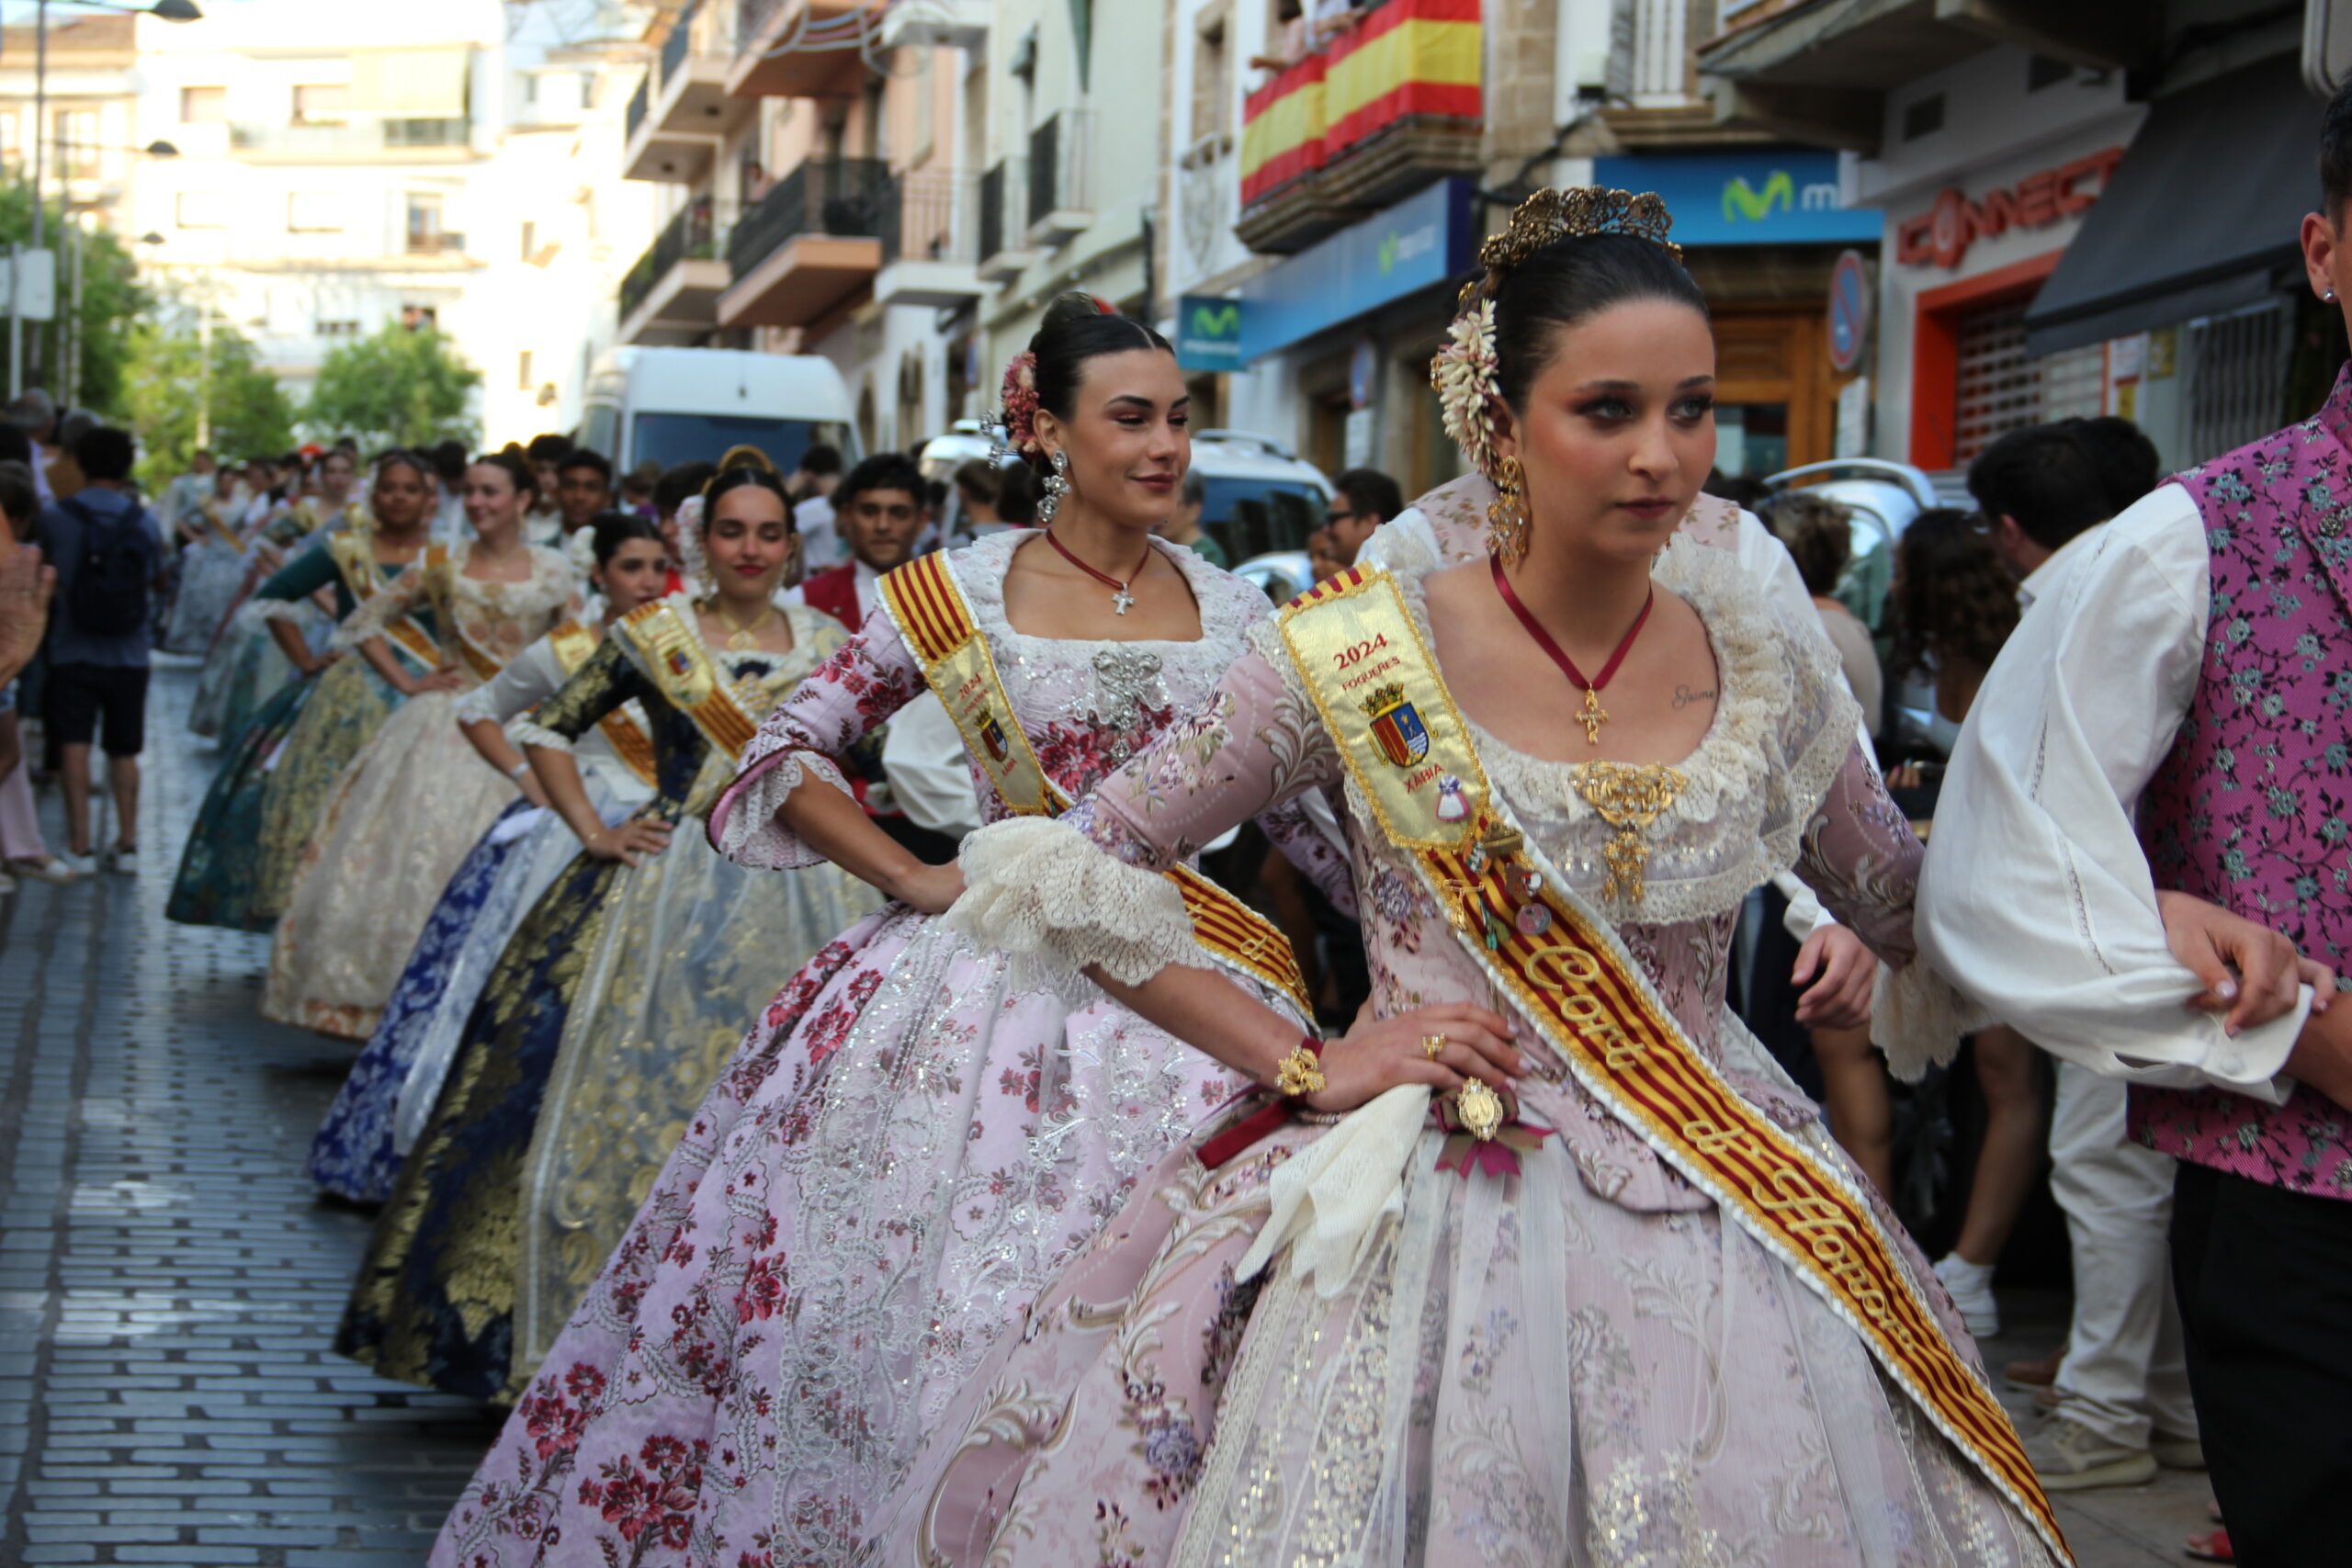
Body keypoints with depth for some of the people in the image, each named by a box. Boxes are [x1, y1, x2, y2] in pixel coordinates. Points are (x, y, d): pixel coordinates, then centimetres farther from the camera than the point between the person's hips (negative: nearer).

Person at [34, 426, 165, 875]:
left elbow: (42, 562, 10)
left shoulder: (55, 516, -7)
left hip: (72, 652, -3)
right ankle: (127, 843, 13)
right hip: (129, 653, 3)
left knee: (75, 747, -5)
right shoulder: (144, 522, -2)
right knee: (123, 751, 13)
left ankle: (80, 846, -11)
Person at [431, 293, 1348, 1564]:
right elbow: (786, 754, 0)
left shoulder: (1231, 611, 6)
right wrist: (916, 879, -6)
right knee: (901, 1288, 2)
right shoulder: (962, 591, -1)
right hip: (987, 970, -2)